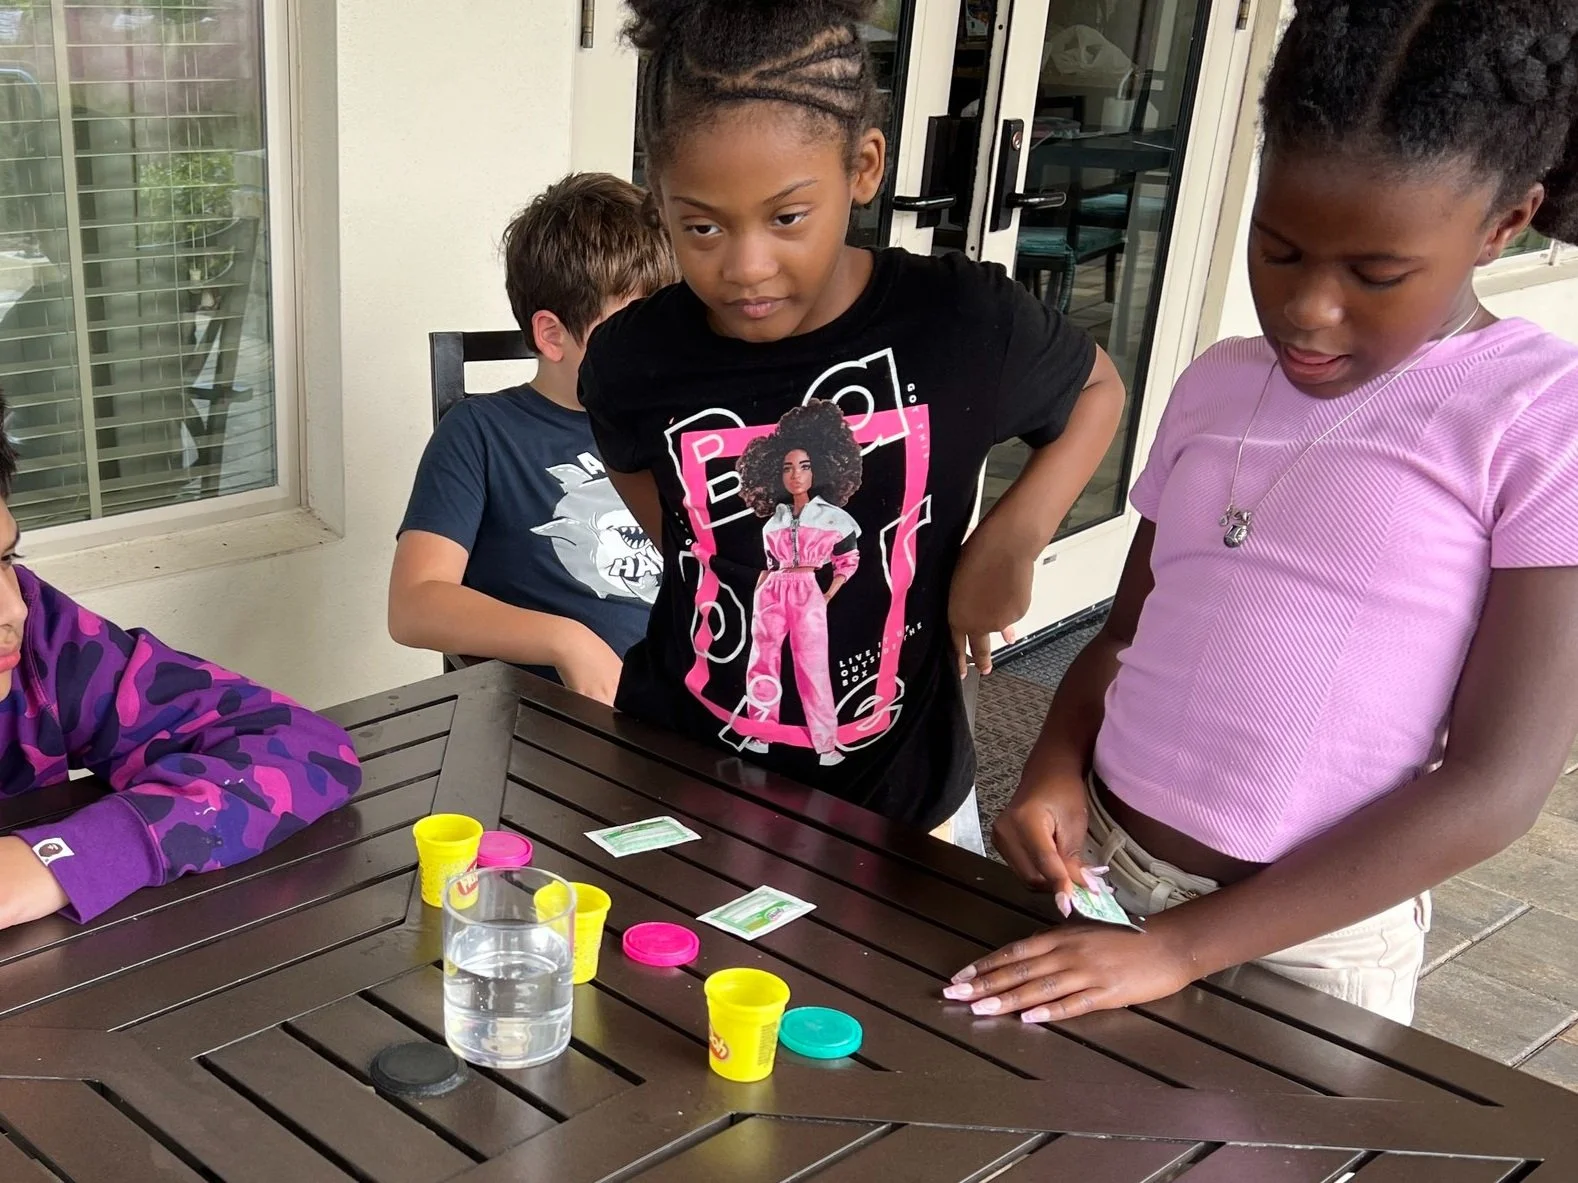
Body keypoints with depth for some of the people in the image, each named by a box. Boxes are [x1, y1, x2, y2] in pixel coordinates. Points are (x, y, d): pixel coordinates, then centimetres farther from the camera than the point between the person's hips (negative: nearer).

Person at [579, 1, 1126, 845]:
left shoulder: (961, 322, -18)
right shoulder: (632, 362, -14)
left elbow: (1095, 388, 3)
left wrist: (1011, 540, -13)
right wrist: (758, 584, -2)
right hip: (674, 781, 1)